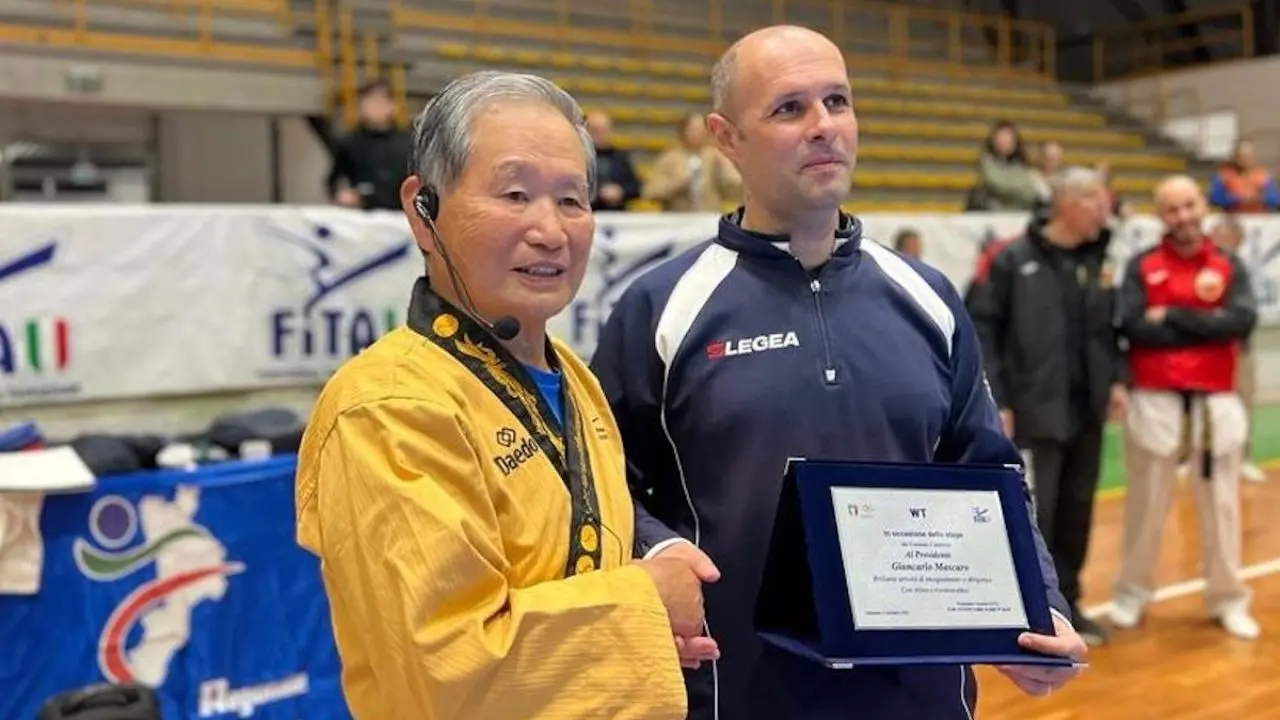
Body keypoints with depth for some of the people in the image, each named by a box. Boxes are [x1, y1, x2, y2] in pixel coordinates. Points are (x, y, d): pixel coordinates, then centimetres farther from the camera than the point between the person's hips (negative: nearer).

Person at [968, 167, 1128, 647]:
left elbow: (1109, 329, 14)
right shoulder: (1014, 260, -7)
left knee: (1077, 511, 12)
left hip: (1088, 410, 5)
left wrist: (1117, 380, 0)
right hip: (1034, 411, -5)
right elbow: (982, 329, -8)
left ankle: (1066, 603, 26)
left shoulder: (1099, 261, 8)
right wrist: (994, 400, -12)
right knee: (1034, 512, -4)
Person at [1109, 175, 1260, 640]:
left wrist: (1173, 316, -13)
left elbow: (1242, 321, -11)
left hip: (1215, 402, 2)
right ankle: (1132, 593, 22)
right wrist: (1208, 327, -11)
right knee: (1146, 503, 8)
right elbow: (1133, 328, -14)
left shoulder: (1229, 266, 6)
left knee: (1221, 503, 10)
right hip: (1155, 401, -1)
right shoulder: (1142, 266, 1)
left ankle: (1228, 599, 24)